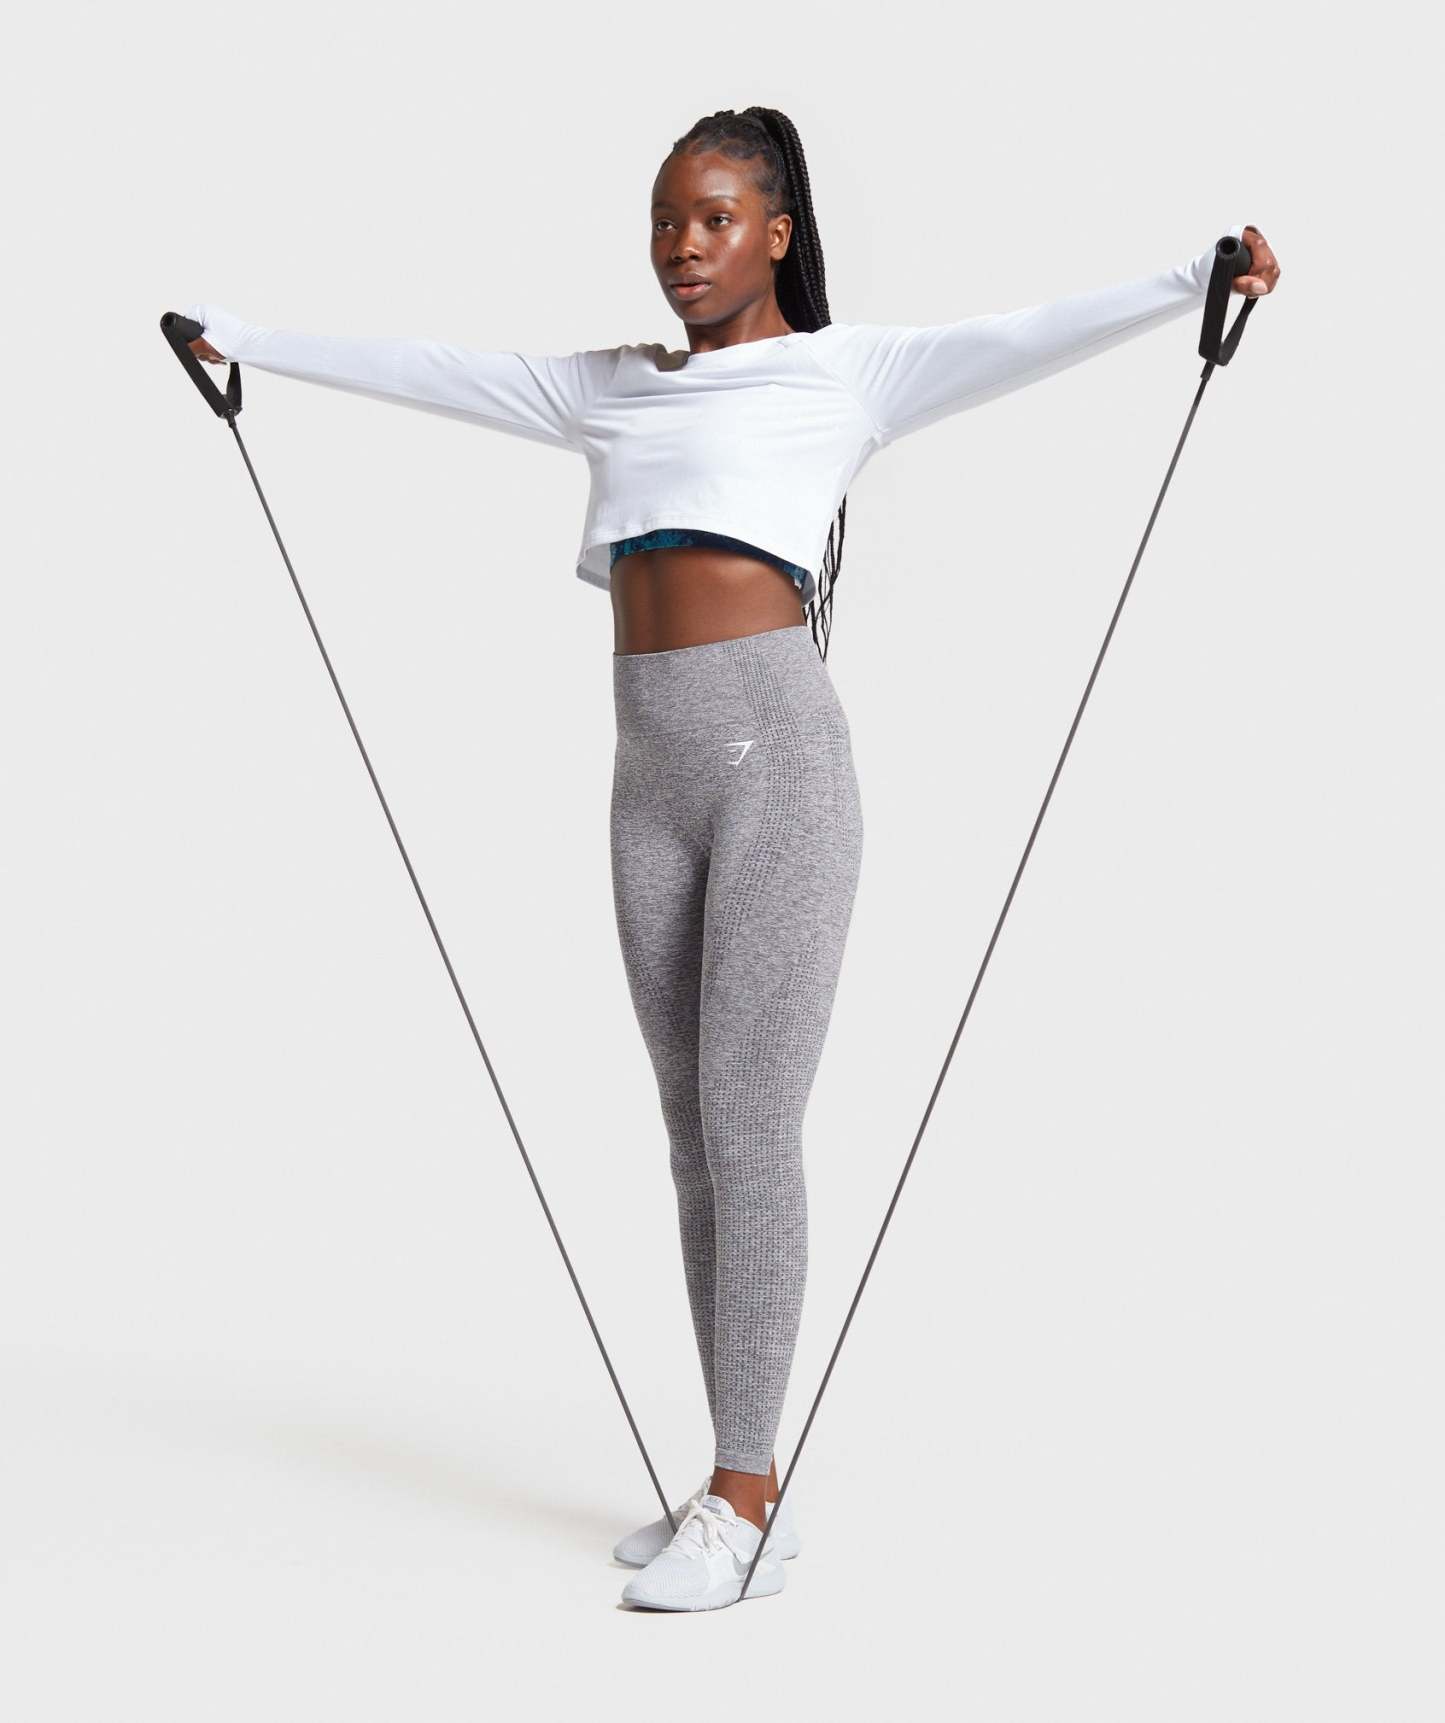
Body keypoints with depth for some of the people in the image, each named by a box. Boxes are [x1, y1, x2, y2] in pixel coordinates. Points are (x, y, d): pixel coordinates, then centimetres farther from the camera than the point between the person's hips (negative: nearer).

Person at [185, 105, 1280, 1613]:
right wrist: (243, 341, 32)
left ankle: (748, 1499, 2)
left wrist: (1196, 280, -23)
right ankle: (740, 1487, 15)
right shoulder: (605, 391, 20)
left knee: (749, 1130, -7)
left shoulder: (848, 372, 5)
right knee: (698, 1136, 7)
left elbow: (1025, 340, -9)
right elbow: (416, 369, 27)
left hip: (782, 765, -6)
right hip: (651, 782, 6)